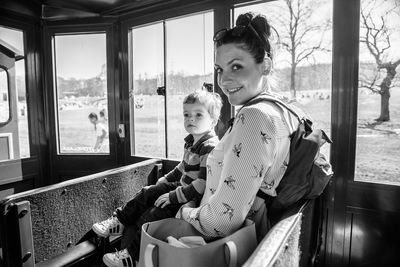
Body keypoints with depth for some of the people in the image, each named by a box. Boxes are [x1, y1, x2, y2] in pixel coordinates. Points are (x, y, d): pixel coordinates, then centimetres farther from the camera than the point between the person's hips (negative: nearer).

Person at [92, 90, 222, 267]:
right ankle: (119, 222, 23)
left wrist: (174, 196, -24)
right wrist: (163, 181, 18)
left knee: (152, 215, -11)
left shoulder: (210, 147, -26)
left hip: (195, 198, -9)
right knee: (147, 194, 8)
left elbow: (203, 184, -30)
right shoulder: (190, 141, 6)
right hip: (182, 186, 9)